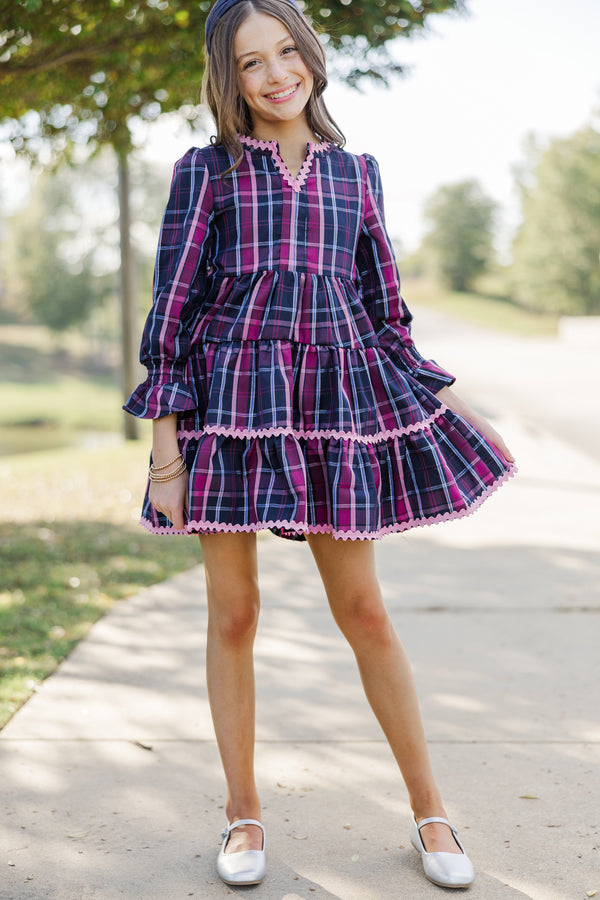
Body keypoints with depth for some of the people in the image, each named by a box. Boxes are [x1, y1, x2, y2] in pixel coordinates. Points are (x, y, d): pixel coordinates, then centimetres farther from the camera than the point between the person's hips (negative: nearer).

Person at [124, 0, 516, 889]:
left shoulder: (355, 172, 11)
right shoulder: (207, 170, 2)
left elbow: (385, 310, 16)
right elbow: (171, 311, -1)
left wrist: (449, 407, 14)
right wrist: (166, 454, -6)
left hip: (334, 406, 2)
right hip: (229, 404, -1)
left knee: (363, 611, 5)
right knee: (234, 613, 4)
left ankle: (429, 808, 18)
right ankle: (243, 814, 21)